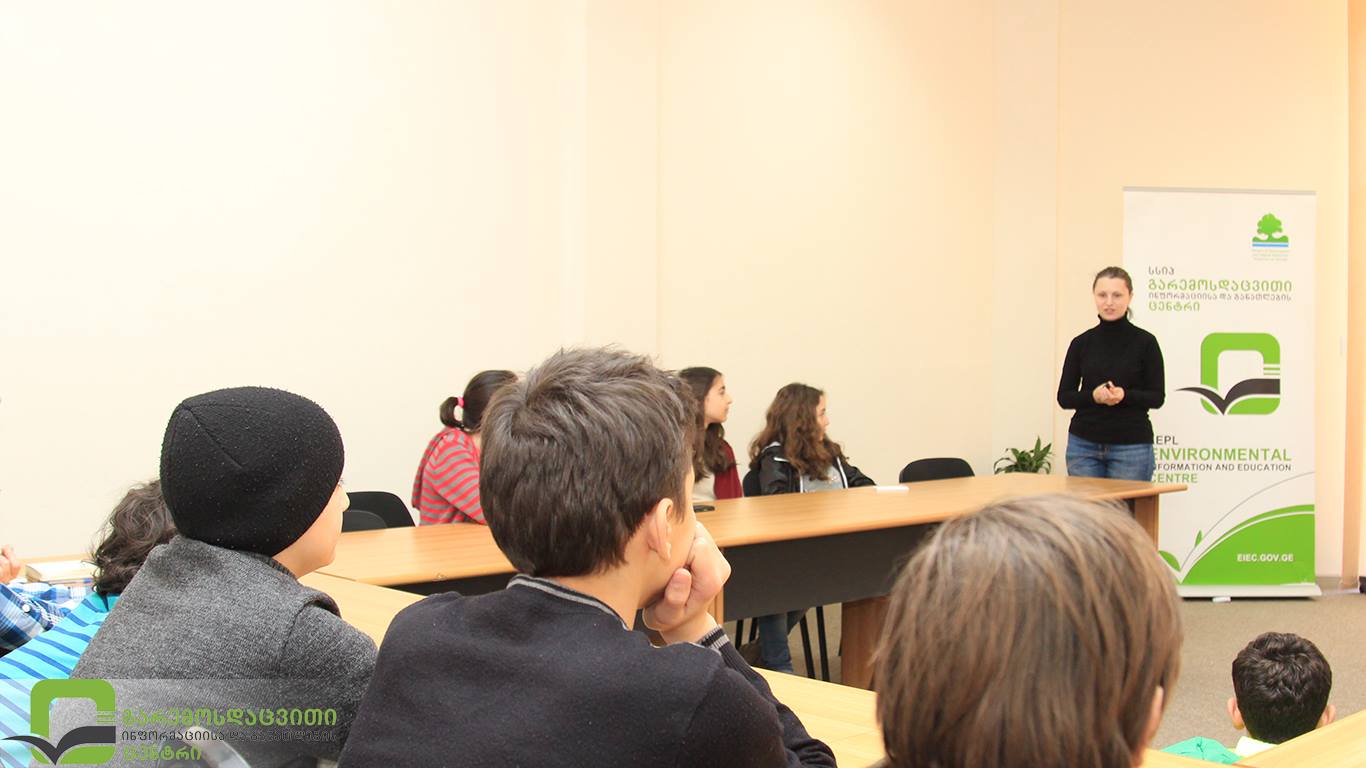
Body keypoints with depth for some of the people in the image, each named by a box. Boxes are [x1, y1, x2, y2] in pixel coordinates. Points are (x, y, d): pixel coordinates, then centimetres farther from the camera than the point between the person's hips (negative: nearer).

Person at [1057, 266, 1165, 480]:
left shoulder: (1145, 342, -2)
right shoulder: (1081, 343, 5)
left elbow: (1157, 397, -2)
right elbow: (1064, 396, 4)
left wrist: (1125, 395, -20)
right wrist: (1093, 395, -15)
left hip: (1131, 447, -2)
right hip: (1084, 445, 2)